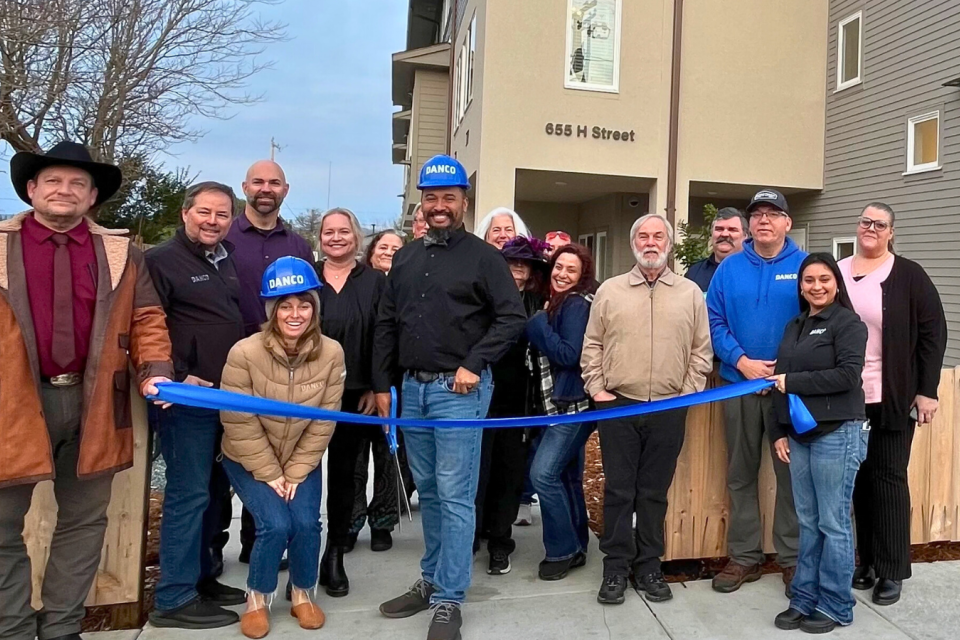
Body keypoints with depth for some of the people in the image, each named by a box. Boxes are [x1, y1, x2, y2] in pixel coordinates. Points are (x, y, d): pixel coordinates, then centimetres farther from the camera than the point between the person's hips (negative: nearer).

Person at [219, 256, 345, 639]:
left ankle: (302, 596, 15)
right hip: (249, 461, -2)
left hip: (302, 461, 2)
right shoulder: (245, 353, -24)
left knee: (306, 523, -14)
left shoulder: (331, 353, -17)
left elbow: (323, 422, -12)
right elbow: (239, 424, -18)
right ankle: (256, 601, 10)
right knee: (275, 524, -18)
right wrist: (269, 474, -15)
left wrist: (295, 472, -12)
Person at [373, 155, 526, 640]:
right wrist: (382, 384, 10)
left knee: (454, 497, -3)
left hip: (459, 389, -6)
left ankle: (448, 600, 7)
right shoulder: (406, 257, 13)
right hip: (413, 388, 6)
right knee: (428, 492, 15)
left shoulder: (483, 257, -3)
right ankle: (432, 580, 28)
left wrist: (474, 365, -14)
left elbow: (512, 317, -8)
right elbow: (387, 324, 14)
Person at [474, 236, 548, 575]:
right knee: (477, 471, 3)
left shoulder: (537, 302, 6)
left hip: (518, 401, 3)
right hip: (484, 396, -3)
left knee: (509, 474, 10)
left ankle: (499, 544, 23)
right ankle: (468, 539, 19)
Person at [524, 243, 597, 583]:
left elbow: (569, 355, -21)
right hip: (559, 403, 10)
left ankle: (563, 550, 2)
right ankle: (575, 547, 23)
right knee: (567, 477, 13)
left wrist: (539, 325, -15)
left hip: (573, 405, -10)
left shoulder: (578, 304, -12)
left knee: (543, 474, -12)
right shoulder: (557, 303, 15)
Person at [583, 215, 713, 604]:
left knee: (654, 492, 9)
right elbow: (592, 346, 7)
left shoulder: (690, 293, 6)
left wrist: (688, 393, -1)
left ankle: (648, 567, 21)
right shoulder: (610, 291, 6)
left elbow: (701, 350, 6)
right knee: (618, 490, 4)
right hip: (618, 405, 0)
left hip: (669, 409, 1)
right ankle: (616, 568, 15)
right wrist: (596, 388, -1)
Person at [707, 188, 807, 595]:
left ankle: (792, 558, 20)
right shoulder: (729, 268, 5)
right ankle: (744, 556, 22)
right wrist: (742, 361, -12)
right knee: (740, 474, 9)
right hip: (739, 385, 2)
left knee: (791, 473, 6)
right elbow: (715, 322, 1)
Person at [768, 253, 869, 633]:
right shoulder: (794, 327, 16)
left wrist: (793, 382, -12)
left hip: (838, 434, -6)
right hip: (799, 436, 6)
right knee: (807, 522, 11)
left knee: (833, 523, 1)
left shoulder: (848, 322, -4)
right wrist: (779, 432, 11)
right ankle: (804, 599, 20)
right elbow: (781, 383, 17)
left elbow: (848, 375, -17)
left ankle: (835, 607, 14)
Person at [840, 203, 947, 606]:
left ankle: (892, 570, 13)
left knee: (889, 478, 3)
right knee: (860, 478, 10)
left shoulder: (908, 275, -2)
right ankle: (867, 561, 22)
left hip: (893, 398, -3)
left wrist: (927, 391, -8)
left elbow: (933, 332, -3)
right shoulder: (836, 273, 7)